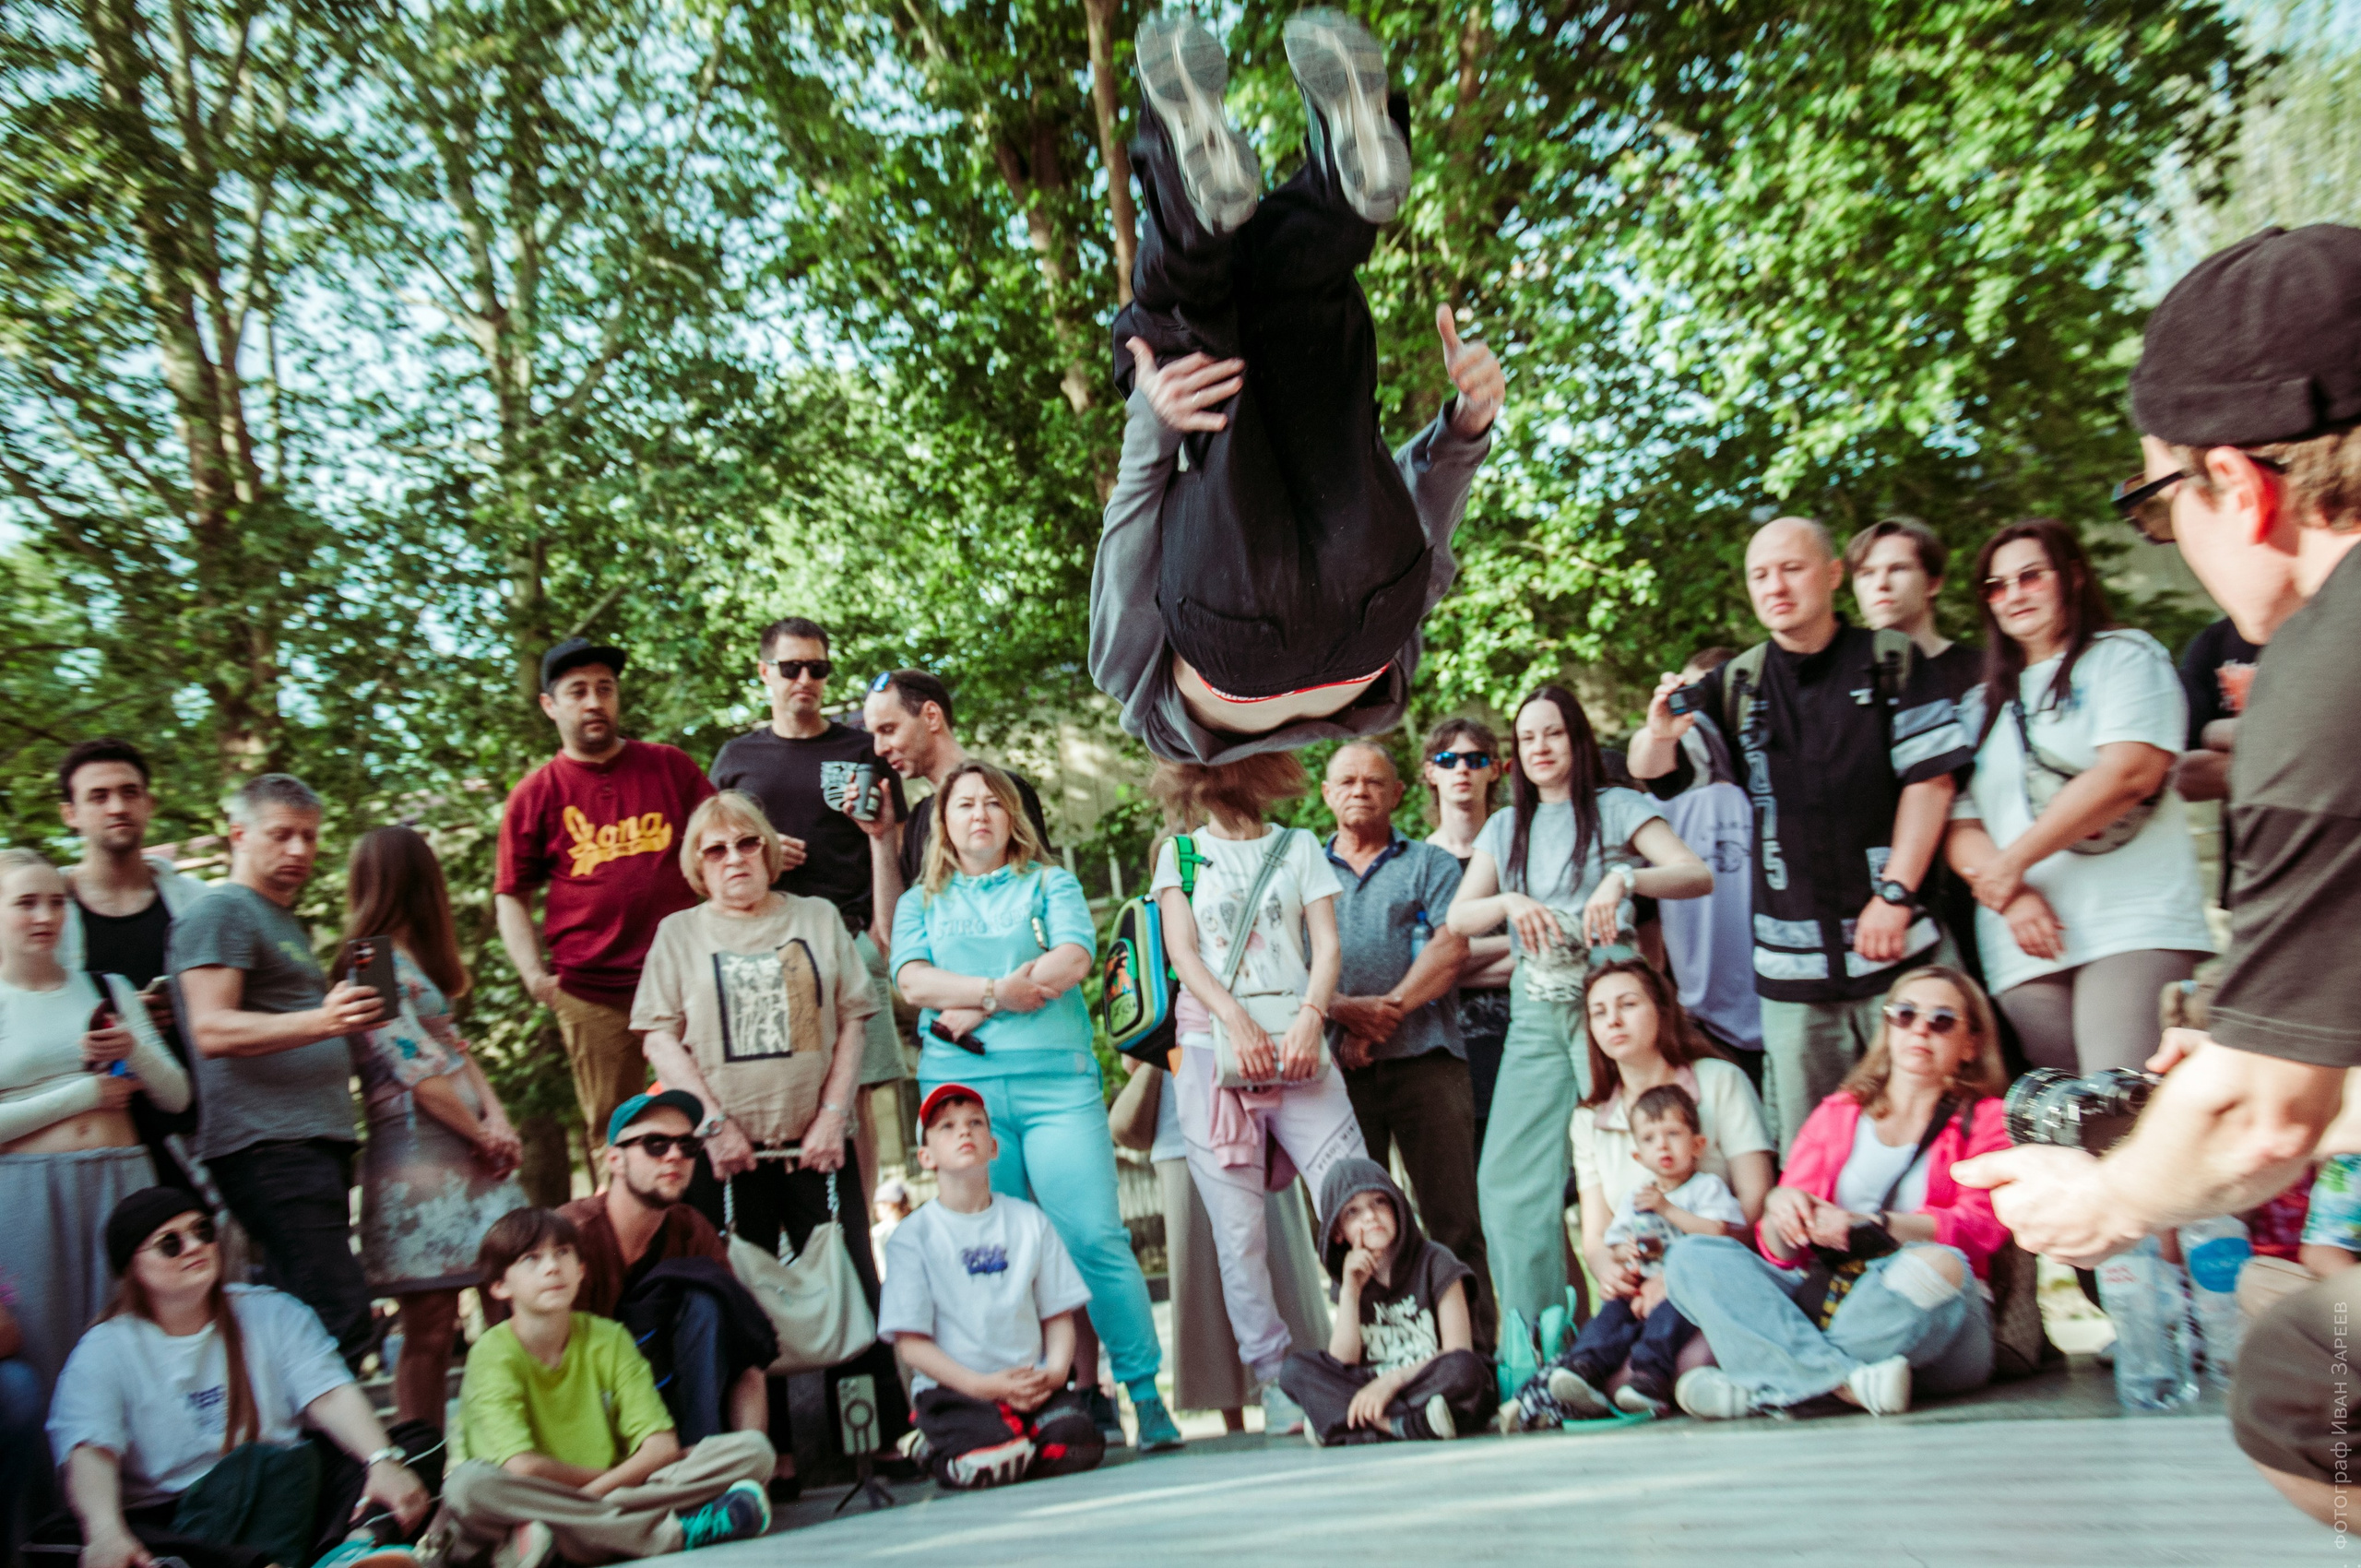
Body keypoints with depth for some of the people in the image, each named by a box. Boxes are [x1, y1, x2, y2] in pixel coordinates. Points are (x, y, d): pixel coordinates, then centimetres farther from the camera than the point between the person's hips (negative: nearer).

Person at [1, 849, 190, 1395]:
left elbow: (176, 1096, 10)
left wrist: (135, 1049, -8)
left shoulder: (105, 989, 13)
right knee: (44, 1351, -1)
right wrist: (87, 1091, -7)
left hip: (120, 1184, 3)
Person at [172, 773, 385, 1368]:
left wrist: (356, 1013, 24)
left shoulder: (287, 922, 28)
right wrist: (321, 1021, -29)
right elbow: (212, 1030, -16)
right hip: (269, 1146, -10)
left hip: (317, 1144, 10)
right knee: (340, 1322, -18)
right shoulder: (221, 912, -2)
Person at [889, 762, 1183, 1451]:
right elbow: (913, 980, 2)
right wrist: (1004, 988, -11)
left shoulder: (1051, 883, 15)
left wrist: (978, 1006, -7)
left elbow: (1072, 961, -2)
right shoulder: (921, 902, 19)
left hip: (1056, 1079, -1)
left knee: (1098, 1239, -10)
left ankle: (1146, 1397, -4)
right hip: (960, 1088, 2)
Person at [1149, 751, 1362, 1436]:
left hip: (1296, 1045, 1)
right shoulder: (1180, 852, 15)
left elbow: (1327, 945, 7)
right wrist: (1238, 1021, -13)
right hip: (1212, 1046, 0)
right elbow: (1182, 951, 3)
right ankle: (1274, 1382, 5)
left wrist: (1310, 1018, -12)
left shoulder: (1299, 847, 17)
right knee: (1239, 1228, -3)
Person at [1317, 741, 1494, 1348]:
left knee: (1454, 1217, -4)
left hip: (1423, 1056, -1)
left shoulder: (1430, 863, 15)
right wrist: (1349, 1012, -11)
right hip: (1339, 1064, 2)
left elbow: (1451, 948, -1)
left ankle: (1476, 1352, 1)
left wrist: (1388, 1010, -12)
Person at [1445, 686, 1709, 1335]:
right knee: (1508, 1177, -3)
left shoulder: (1616, 808, 7)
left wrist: (1624, 878, -22)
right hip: (1536, 1016, 4)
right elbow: (1458, 918, 10)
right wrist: (1509, 901, -11)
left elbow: (1699, 875, -5)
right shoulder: (1506, 828, 20)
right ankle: (1534, 1341, 7)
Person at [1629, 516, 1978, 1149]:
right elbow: (1650, 770, 3)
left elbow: (1930, 777, -2)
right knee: (1807, 1153, 6)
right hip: (1791, 964, 2)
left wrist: (1894, 893, -9)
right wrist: (1659, 731, -21)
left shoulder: (1892, 661, 3)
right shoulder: (1736, 685, 8)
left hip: (1896, 943, -2)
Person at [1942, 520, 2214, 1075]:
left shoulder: (2124, 656, 10)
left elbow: (2132, 772, -8)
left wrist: (2010, 864, -6)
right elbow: (1959, 827, 13)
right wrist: (2009, 898, -8)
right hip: (2025, 951, 4)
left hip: (2133, 930, -4)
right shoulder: (1980, 706, 24)